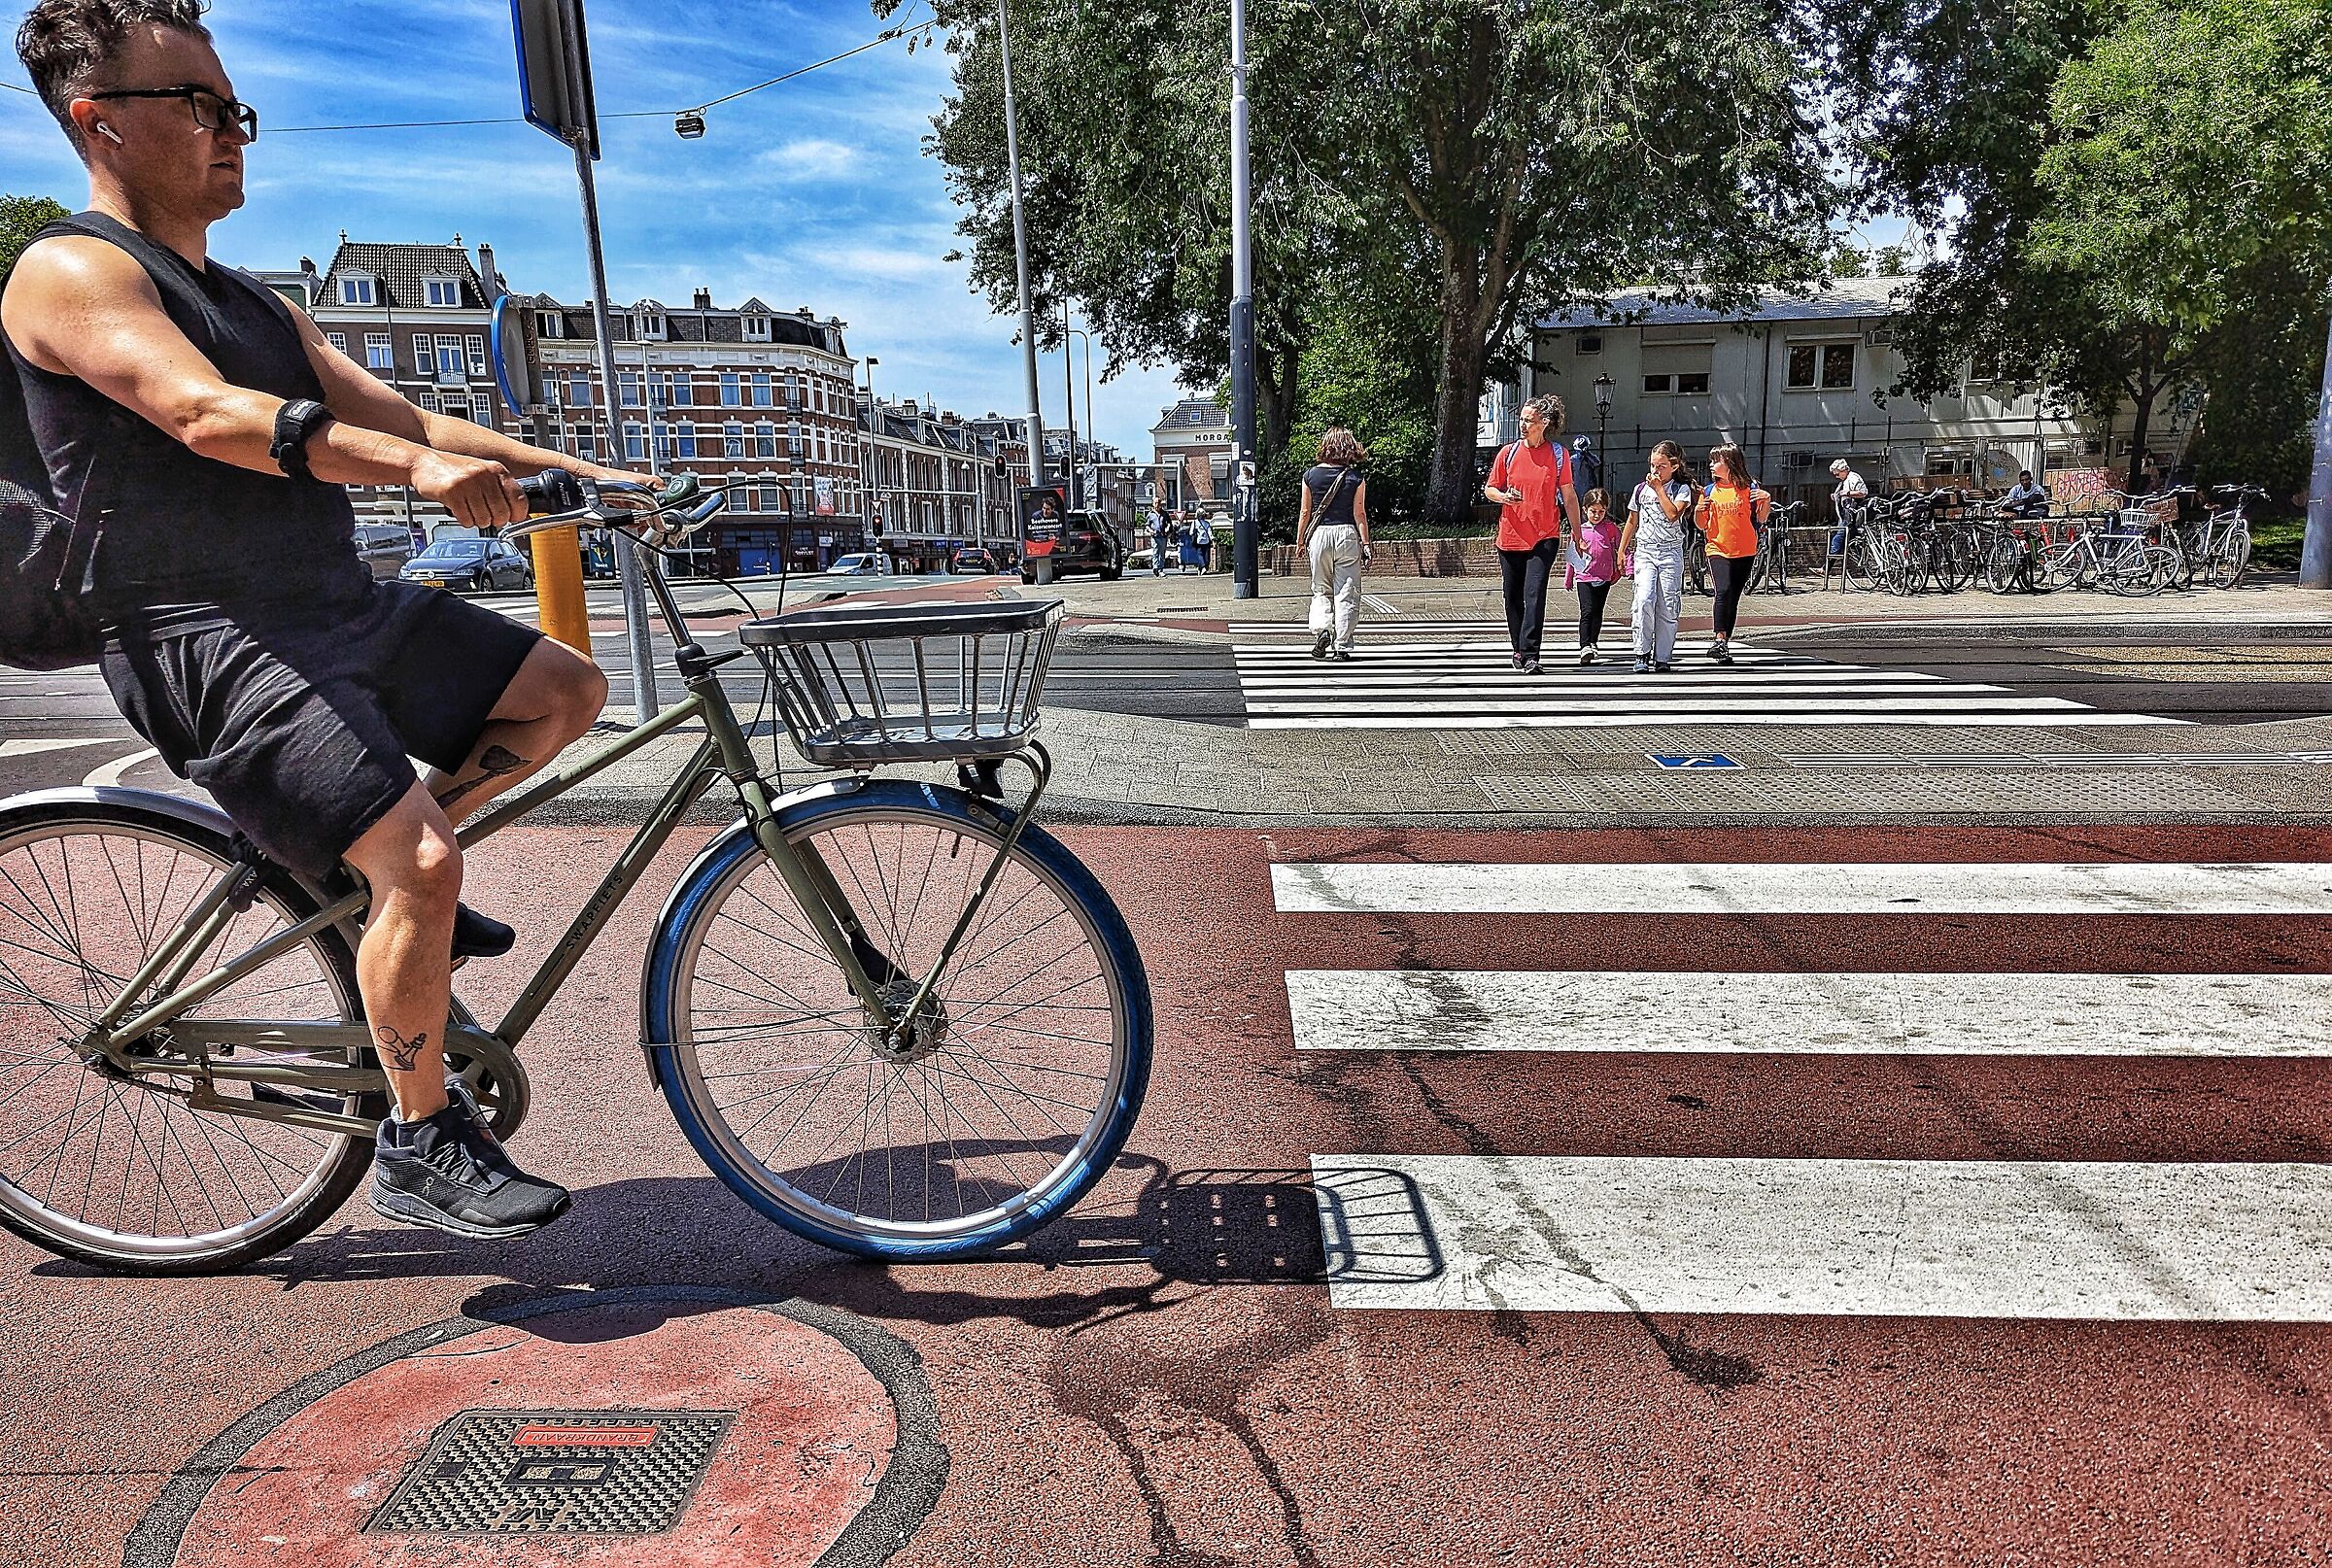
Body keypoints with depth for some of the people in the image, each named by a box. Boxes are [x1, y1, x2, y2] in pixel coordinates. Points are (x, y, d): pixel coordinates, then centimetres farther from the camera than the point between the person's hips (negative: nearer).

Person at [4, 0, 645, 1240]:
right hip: (206, 642, -8)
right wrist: (418, 467, -38)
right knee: (421, 868, -21)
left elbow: (400, 418, 16)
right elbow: (206, 414, -24)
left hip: (342, 611, 9)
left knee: (566, 692, 6)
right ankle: (420, 1146, -3)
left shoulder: (249, 302, 22)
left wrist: (587, 472, 6)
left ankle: (384, 878, 14)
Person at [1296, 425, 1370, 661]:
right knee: (1346, 592, 3)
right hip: (1347, 535, -1)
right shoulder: (1356, 478, -2)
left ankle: (1321, 628, -9)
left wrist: (1300, 540, 14)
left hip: (1319, 534, 1)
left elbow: (1304, 512, 5)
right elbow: (1359, 514, -3)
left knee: (1321, 590, 15)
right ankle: (1341, 646, 2)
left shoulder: (1310, 475, 2)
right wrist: (1365, 544, 2)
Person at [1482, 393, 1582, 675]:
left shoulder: (1559, 454, 2)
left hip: (1544, 538, -2)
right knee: (1513, 597, 9)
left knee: (1534, 594, -15)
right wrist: (1503, 496, -13)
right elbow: (1489, 489, 11)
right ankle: (1519, 649, 26)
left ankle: (1529, 655, -16)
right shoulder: (1509, 452, 4)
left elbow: (1569, 497, 7)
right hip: (1510, 536, 3)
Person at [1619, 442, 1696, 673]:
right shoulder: (1641, 489, 11)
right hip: (1644, 551, 1)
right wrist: (1621, 551, 17)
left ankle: (1663, 658, 4)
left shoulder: (1682, 489, 4)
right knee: (1644, 600, -18)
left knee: (1668, 606, -2)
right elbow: (1632, 521, 19)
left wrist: (1659, 488, -9)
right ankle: (1642, 653, -9)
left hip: (1671, 552, -1)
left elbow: (1673, 514, -14)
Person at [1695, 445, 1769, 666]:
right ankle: (1719, 640, -23)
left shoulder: (1749, 488, 1)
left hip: (1745, 552, 0)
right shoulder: (1710, 491, 5)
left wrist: (1766, 501, -10)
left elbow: (1760, 520, 7)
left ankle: (1725, 646, 14)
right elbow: (1702, 526, 9)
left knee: (1733, 599, 6)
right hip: (1718, 550, 0)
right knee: (1723, 592, -21)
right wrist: (1698, 512, -11)